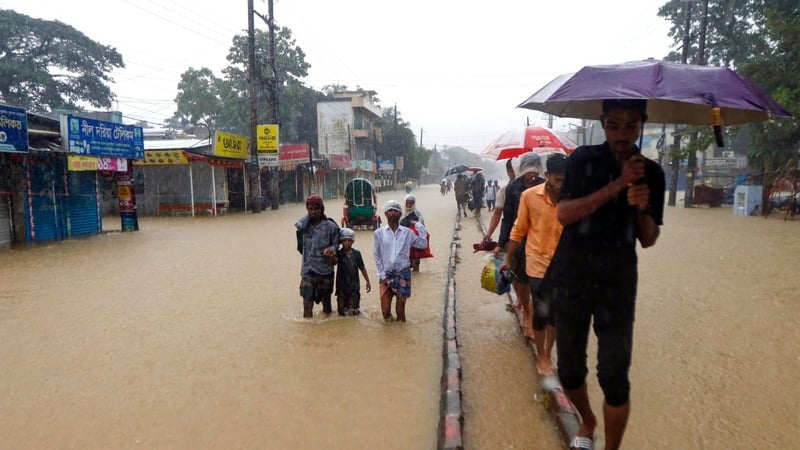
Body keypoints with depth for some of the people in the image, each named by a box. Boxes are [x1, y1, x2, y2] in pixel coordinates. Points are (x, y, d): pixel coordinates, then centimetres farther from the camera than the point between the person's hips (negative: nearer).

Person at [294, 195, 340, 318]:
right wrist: (308, 216, -5)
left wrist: (331, 249, -20)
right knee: (307, 303, -5)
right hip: (308, 270, 0)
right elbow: (299, 225, -22)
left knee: (326, 301, 16)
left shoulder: (330, 226, -5)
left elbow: (335, 244, 2)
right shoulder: (305, 224, 1)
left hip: (326, 270, 0)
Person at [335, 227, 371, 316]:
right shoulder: (339, 254, -5)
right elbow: (335, 260, -28)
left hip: (354, 286, 0)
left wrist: (367, 281, 9)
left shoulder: (357, 253, -2)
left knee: (353, 311, -1)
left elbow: (362, 268, 6)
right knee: (342, 312, 8)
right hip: (342, 287, 0)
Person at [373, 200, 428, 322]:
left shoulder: (407, 232, 1)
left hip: (403, 274, 0)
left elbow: (423, 244, -4)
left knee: (401, 309, 6)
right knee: (386, 310, 1)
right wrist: (382, 275, -4)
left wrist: (420, 227, -5)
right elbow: (377, 256, 1)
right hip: (386, 275, 0)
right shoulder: (379, 233, -1)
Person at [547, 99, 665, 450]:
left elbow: (648, 240, 6)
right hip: (570, 279, 0)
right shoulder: (583, 159, -4)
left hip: (618, 285, 1)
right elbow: (563, 214, -16)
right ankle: (587, 421, 41)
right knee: (569, 369, 12)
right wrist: (617, 185, -21)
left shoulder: (651, 173, 4)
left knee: (614, 377, -2)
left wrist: (643, 209, -15)